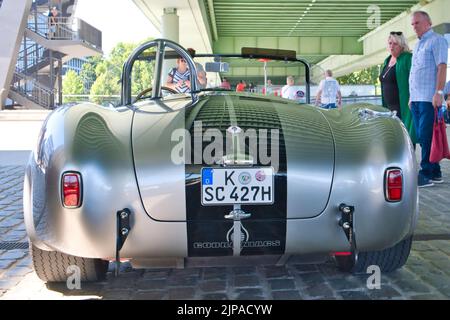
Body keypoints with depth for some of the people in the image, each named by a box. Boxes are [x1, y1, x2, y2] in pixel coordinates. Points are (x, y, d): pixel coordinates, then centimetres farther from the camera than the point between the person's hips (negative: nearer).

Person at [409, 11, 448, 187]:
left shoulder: (437, 40, -3)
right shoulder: (418, 45, 22)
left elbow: (441, 67, -12)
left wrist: (438, 93, -21)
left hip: (429, 99, -8)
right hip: (416, 99, 8)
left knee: (426, 137, -9)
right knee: (422, 137, 9)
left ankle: (427, 174, -5)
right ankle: (435, 172, 17)